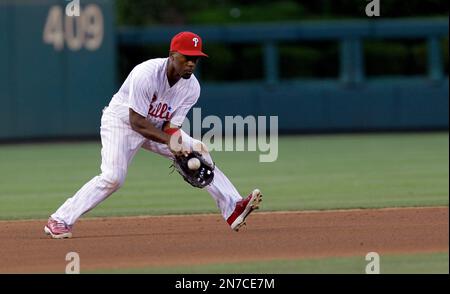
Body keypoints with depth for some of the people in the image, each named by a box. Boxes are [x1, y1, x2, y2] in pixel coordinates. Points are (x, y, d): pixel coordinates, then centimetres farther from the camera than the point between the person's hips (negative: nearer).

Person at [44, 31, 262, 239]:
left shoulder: (191, 87, -12)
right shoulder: (146, 74, -31)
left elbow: (172, 126, -10)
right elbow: (136, 121, -30)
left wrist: (177, 146, -32)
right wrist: (169, 141, -40)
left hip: (157, 127, 6)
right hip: (121, 122, -6)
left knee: (199, 152, -8)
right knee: (113, 177, -23)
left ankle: (233, 210, -10)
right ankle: (59, 221, -15)